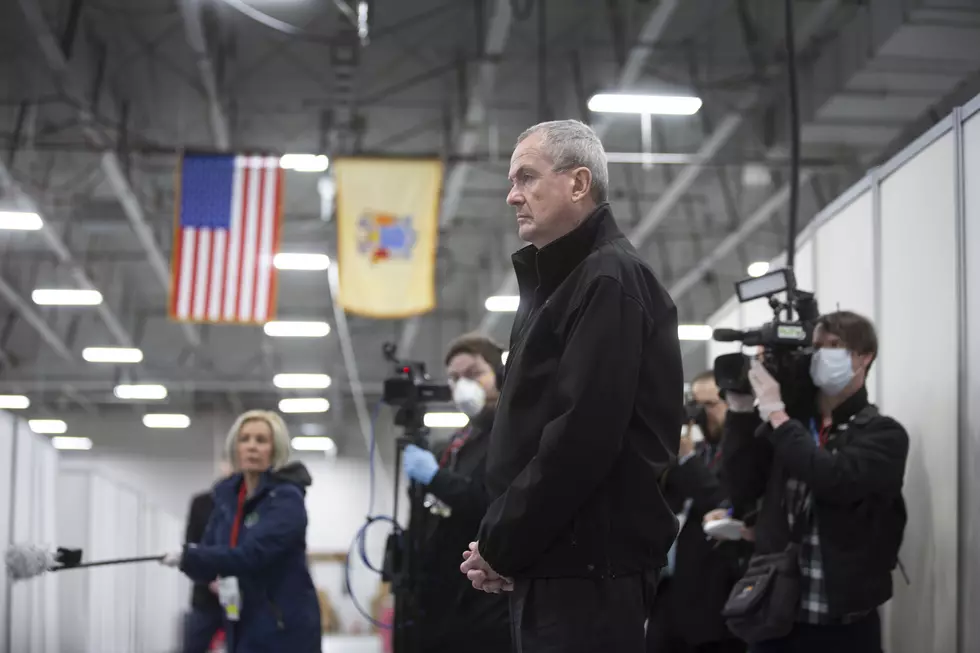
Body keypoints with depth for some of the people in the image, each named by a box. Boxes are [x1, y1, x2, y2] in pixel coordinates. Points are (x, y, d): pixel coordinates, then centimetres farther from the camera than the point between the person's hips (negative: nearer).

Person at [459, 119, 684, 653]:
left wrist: (500, 545, -12)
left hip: (587, 563, -10)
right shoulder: (559, 284, 21)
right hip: (553, 561, 10)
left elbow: (583, 437, -20)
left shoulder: (610, 280, -11)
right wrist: (500, 543, 7)